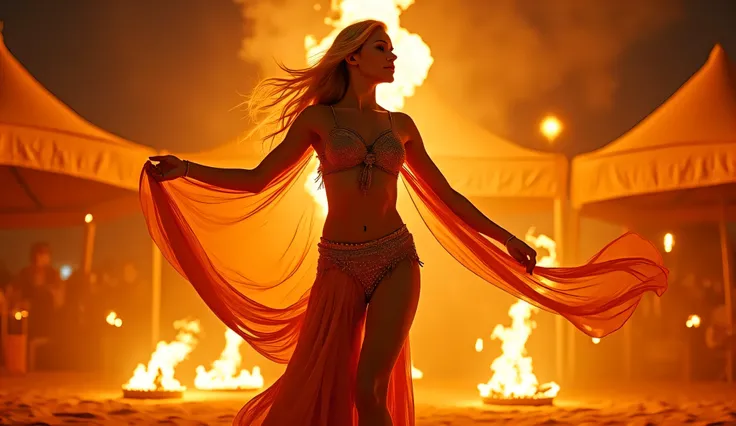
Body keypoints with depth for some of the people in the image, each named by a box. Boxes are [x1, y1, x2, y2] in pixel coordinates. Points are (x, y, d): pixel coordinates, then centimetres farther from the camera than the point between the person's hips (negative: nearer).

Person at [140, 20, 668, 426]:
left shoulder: (399, 124, 14)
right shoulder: (318, 118, 6)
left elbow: (444, 195, 19)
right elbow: (258, 180, 3)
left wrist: (504, 236, 16)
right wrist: (185, 171, -8)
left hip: (396, 262, 1)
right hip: (339, 265, -1)